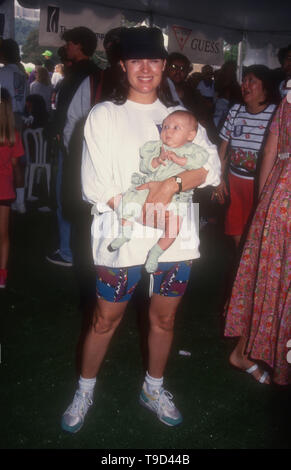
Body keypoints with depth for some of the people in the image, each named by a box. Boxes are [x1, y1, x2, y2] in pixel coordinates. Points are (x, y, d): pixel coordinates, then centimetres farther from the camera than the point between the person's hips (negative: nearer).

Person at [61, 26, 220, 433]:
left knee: (164, 318, 15)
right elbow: (95, 186, -7)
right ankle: (85, 391, 32)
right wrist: (140, 208, -18)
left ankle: (154, 389, 38)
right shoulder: (104, 115, 2)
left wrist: (174, 183, -19)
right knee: (105, 321, 9)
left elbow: (211, 167, -1)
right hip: (122, 240, -3)